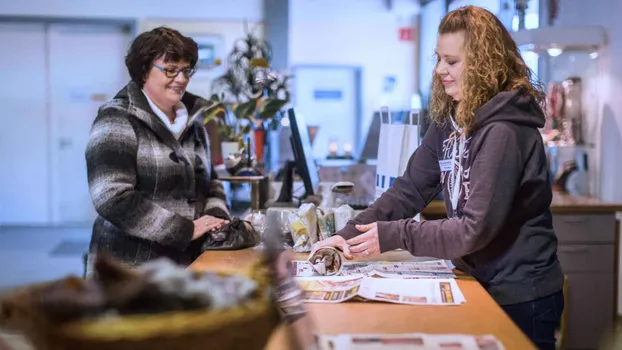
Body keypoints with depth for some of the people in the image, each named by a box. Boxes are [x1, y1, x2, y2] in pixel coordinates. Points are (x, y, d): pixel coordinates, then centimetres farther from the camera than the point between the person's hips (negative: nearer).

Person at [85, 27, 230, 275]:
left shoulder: (192, 122, 12)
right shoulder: (117, 122, -10)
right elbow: (113, 198, -19)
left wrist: (216, 216, -1)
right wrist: (185, 229, -18)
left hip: (187, 268, 6)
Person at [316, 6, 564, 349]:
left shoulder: (503, 132, -23)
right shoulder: (449, 121, 3)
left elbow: (477, 228, -26)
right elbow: (408, 190, -1)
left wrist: (393, 236, -24)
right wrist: (350, 234, -13)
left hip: (520, 296, -7)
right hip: (481, 285, 7)